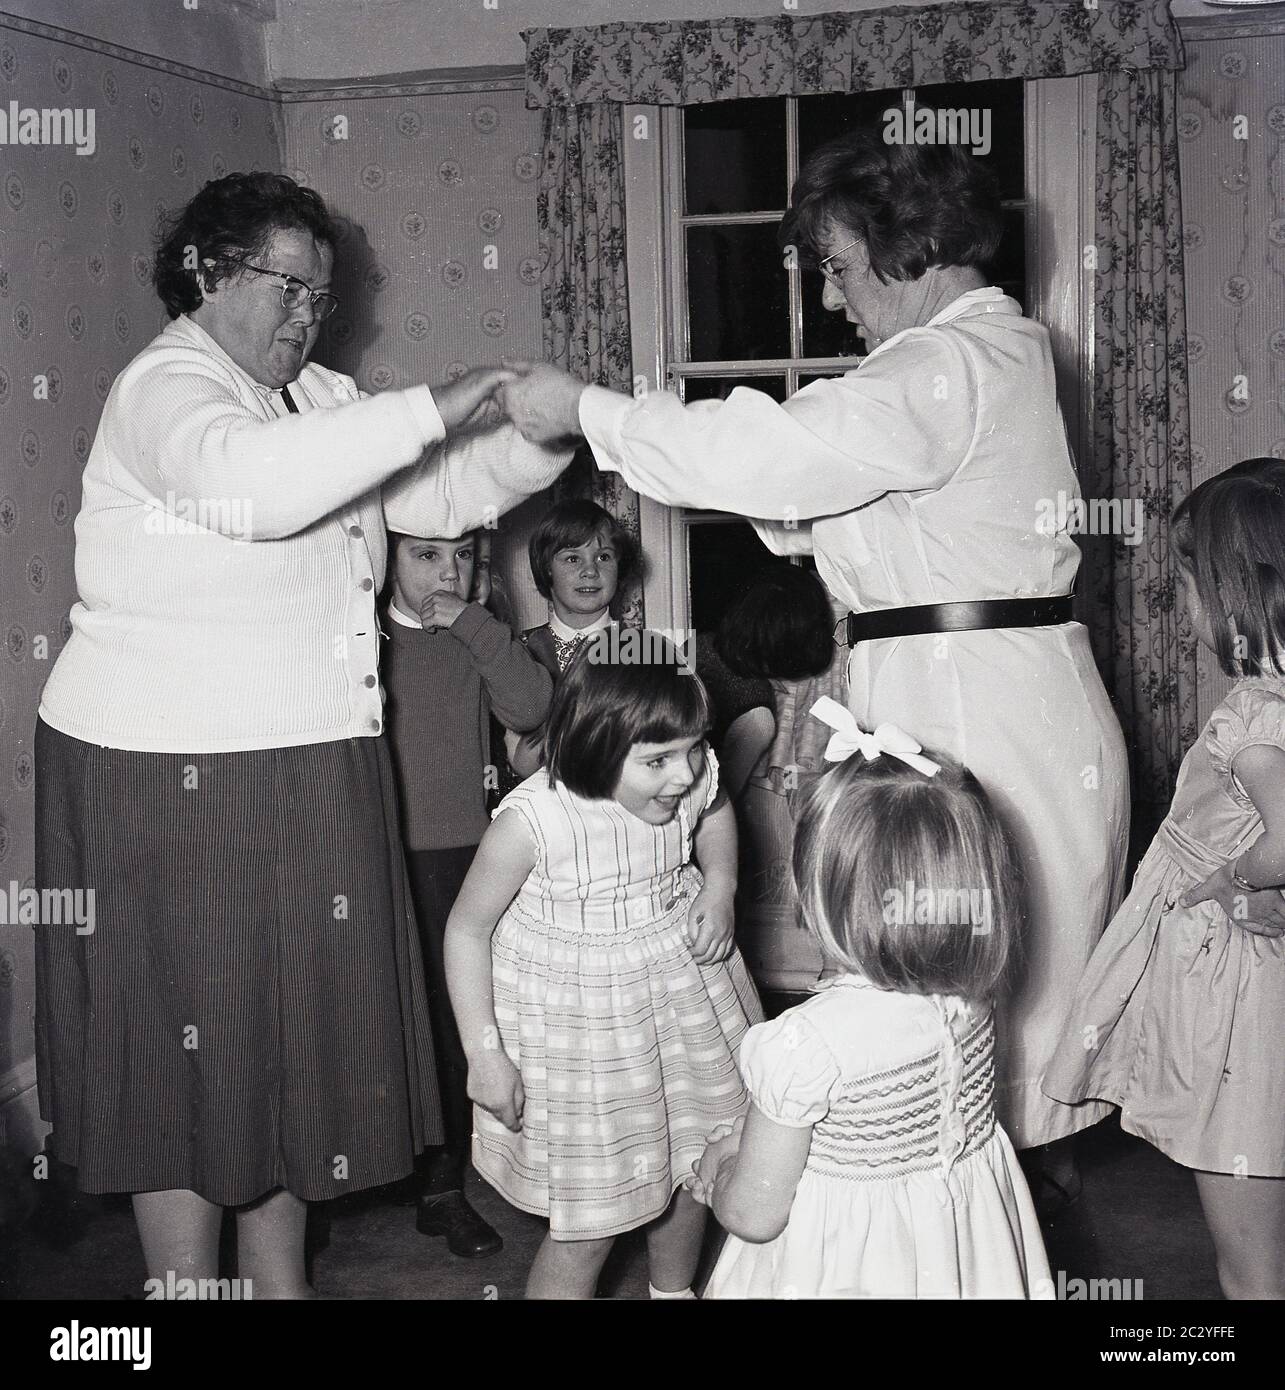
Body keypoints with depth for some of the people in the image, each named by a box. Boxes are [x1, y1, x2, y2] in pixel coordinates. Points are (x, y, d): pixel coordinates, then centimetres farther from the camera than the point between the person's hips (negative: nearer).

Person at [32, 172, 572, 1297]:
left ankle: (280, 1277, 31)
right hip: (174, 781, -8)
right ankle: (190, 1282, 19)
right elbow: (245, 480, -35)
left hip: (308, 779, 8)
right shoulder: (166, 385, -13)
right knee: (191, 1045, 3)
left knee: (295, 1028, 15)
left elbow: (444, 495, 12)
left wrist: (545, 436, -6)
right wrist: (436, 409, -32)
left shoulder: (318, 399, 12)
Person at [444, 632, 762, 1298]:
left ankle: (674, 1289, 52)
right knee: (589, 1224, 1)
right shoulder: (533, 821, -30)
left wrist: (719, 889, -5)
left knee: (693, 1167, 23)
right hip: (577, 1026, -5)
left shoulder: (693, 779, -15)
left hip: (679, 986, 6)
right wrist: (484, 1053, -17)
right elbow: (467, 928, -17)